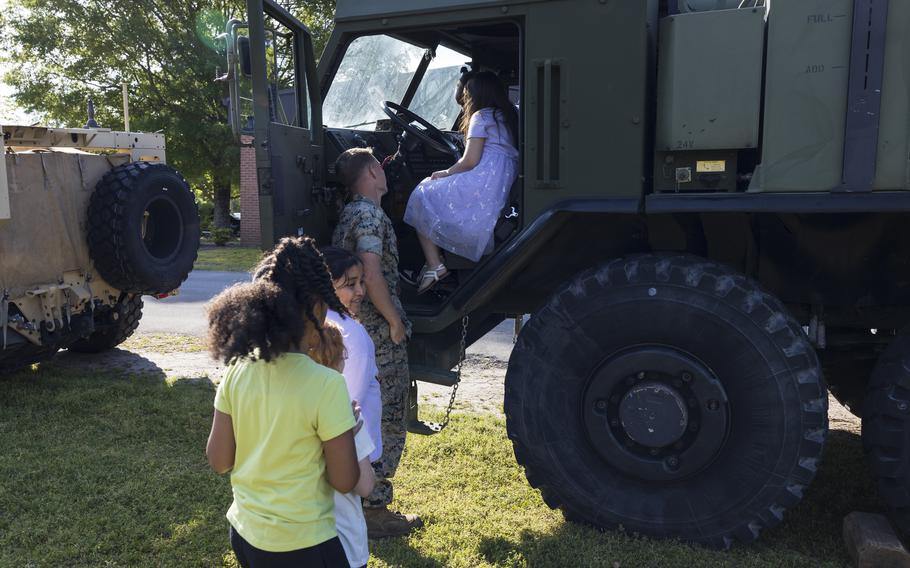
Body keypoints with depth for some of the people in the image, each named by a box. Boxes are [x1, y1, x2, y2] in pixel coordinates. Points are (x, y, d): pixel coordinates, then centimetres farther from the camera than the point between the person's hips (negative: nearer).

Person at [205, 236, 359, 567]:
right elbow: (344, 481, -15)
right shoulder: (327, 385, -24)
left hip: (243, 532, 5)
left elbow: (218, 461, -1)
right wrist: (346, 429, 1)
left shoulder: (236, 372, -8)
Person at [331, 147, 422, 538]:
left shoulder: (348, 214, 15)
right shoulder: (370, 215, -15)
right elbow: (372, 275, -25)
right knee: (387, 423, -1)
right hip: (381, 335, -10)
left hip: (356, 331, 10)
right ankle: (374, 511, 8)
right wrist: (395, 320, -15)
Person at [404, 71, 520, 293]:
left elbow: (470, 161, -10)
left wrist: (446, 173, 6)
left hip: (482, 182, -9)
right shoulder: (511, 115, 23)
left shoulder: (481, 116, -2)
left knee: (422, 199, 5)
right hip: (505, 190, 10)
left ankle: (434, 266, -8)